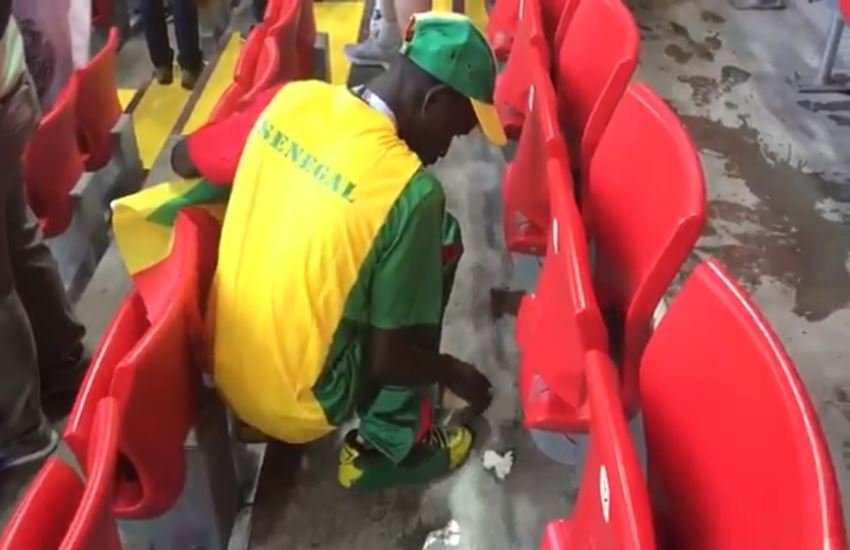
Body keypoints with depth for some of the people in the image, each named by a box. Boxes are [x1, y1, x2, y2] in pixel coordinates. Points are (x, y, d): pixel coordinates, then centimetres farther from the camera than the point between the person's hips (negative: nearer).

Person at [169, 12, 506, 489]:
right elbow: (387, 360, -17)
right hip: (302, 405, -6)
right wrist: (456, 374, 2)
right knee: (442, 240, 3)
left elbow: (184, 161, 11)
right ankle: (390, 444, 9)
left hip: (226, 370, 6)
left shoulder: (291, 99, -7)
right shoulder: (411, 190, -24)